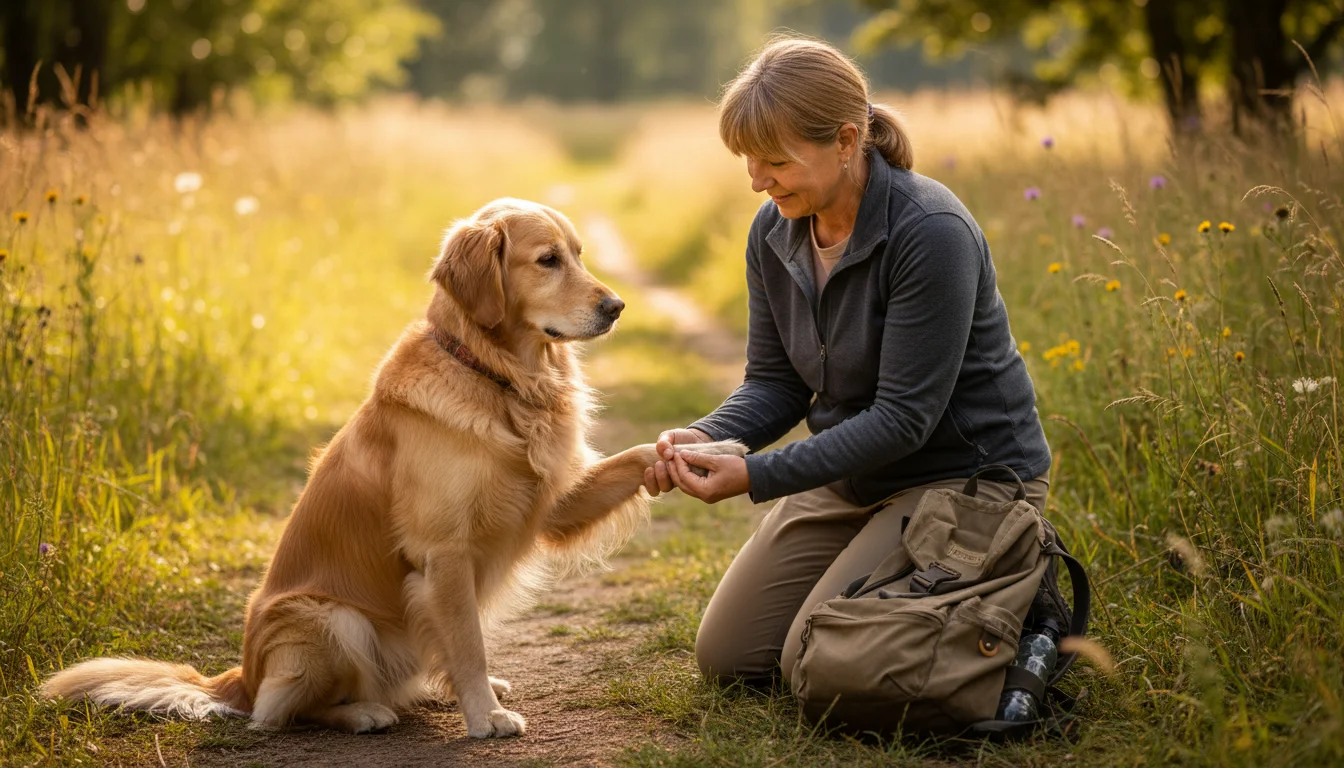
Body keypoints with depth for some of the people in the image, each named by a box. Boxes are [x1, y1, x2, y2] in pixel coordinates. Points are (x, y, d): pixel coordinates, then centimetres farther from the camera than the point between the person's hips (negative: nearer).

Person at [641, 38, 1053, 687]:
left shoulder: (931, 232, -27)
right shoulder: (773, 233, -4)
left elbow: (904, 417, -27)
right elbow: (774, 384, 2)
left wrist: (754, 476, -30)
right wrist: (705, 438, -20)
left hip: (965, 472, -8)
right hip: (849, 474, 8)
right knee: (726, 656, 5)